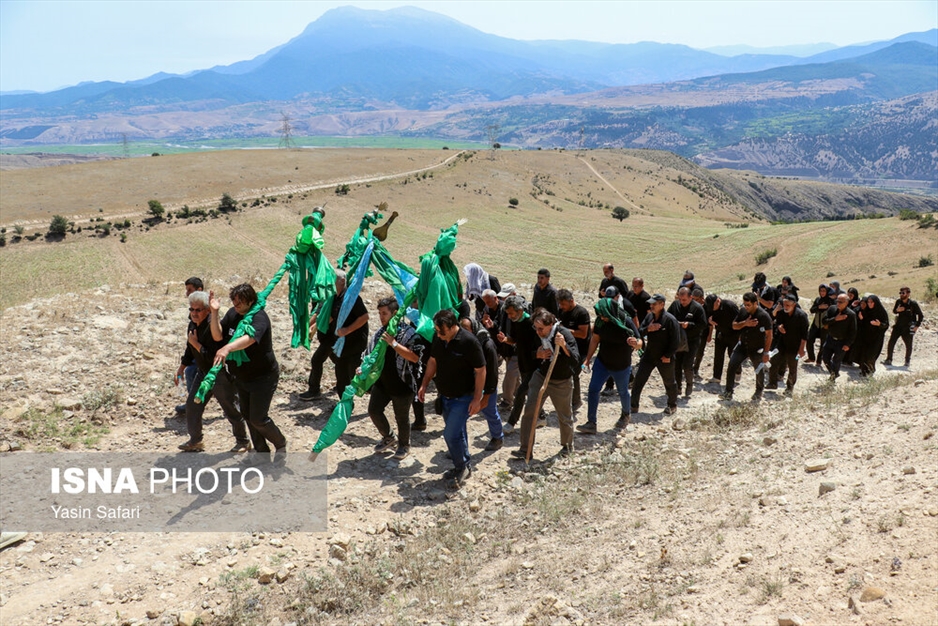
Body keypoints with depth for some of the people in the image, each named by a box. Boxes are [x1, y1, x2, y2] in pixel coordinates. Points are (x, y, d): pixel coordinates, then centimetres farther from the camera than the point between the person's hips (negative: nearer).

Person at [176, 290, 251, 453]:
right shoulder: (193, 324, 1)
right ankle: (195, 441, 26)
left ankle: (243, 441, 22)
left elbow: (212, 356, -32)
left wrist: (195, 343, -25)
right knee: (192, 406, 10)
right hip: (202, 372, 8)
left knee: (231, 409, 4)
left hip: (221, 375, -8)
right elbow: (190, 352, 17)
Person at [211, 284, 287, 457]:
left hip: (263, 377, -8)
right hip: (241, 377, 8)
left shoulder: (259, 317, -23)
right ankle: (262, 451, 31)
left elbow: (250, 338, -42)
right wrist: (214, 313, -21)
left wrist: (227, 348, -58)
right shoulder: (232, 313, -1)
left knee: (258, 419, -6)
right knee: (247, 416, 15)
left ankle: (280, 444, 19)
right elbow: (217, 336, -7)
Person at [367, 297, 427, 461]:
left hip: (402, 384, -6)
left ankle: (404, 445, 31)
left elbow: (415, 357, -27)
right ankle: (388, 438, 31)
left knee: (401, 417, 7)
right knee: (373, 410, 6)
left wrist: (393, 343, -30)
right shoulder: (380, 333, 6)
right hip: (382, 381, 6)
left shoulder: (409, 333, -16)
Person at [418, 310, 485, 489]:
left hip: (463, 397, -7)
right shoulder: (438, 338, -3)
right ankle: (464, 466, 32)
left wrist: (477, 399, -17)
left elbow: (481, 371, -17)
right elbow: (433, 361, 12)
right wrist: (424, 385, 9)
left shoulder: (469, 342, -22)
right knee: (457, 433, 16)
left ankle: (461, 469, 10)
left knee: (451, 434, -10)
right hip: (445, 396, 7)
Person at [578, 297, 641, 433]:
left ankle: (626, 414, 47)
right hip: (602, 362, 3)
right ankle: (591, 423, 2)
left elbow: (639, 344, -20)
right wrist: (588, 358, 0)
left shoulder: (626, 323, -24)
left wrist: (635, 343, -45)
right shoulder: (600, 321, -14)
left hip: (621, 366, -3)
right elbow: (595, 339, -1)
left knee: (623, 392, 17)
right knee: (593, 390, -5)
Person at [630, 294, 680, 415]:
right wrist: (647, 329, -20)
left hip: (665, 358, -5)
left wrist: (668, 355, -16)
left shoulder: (670, 320, -18)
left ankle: (672, 406, 36)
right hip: (649, 355, 5)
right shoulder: (649, 316, -1)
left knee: (669, 383, 15)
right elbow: (639, 332, 1)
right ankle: (633, 406, 10)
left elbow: (676, 341, -16)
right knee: (638, 380, 1)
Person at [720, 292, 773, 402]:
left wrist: (766, 353, -16)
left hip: (757, 350, -4)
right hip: (742, 346, 4)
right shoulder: (743, 311, -5)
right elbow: (734, 326, 1)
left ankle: (758, 393, 37)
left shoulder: (764, 316, -20)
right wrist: (745, 323, -20)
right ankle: (728, 392, 2)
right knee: (732, 366, -7)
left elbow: (769, 335, -15)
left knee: (760, 372, 12)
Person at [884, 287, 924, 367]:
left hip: (908, 328, -3)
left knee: (908, 345, 8)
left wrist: (917, 325, -8)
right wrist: (897, 310, -9)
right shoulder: (898, 302, -1)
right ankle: (888, 360, 5)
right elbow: (894, 311, 14)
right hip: (898, 326, 3)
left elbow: (921, 316, -3)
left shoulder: (913, 304, -13)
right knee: (891, 342, -3)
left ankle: (907, 361, 27)